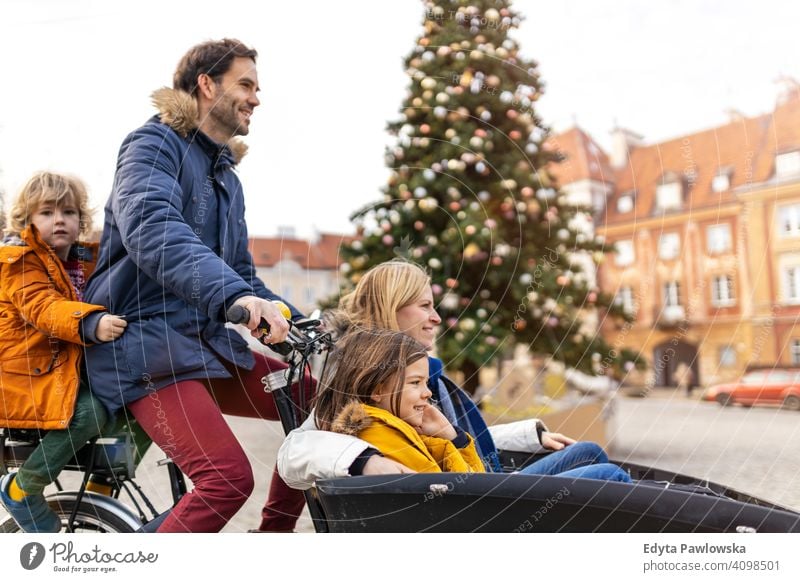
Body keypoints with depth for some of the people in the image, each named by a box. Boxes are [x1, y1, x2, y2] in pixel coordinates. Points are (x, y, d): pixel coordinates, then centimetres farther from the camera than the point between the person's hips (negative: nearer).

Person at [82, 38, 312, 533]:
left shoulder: (227, 178, 19)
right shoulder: (154, 144, -6)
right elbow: (151, 229, -28)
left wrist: (302, 326, 7)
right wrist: (233, 295, -43)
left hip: (210, 342, 8)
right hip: (146, 345, -8)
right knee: (229, 477, -23)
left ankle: (275, 533, 12)